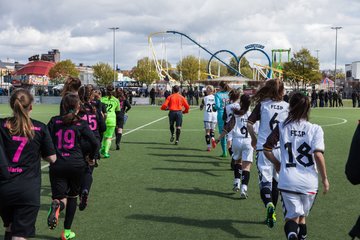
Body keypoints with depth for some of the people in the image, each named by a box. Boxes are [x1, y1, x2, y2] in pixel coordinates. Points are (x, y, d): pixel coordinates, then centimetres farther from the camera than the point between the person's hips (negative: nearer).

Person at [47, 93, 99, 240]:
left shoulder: (54, 121, 4)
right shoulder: (82, 124, 0)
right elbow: (95, 143, -7)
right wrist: (91, 158, 12)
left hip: (57, 166, 0)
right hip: (77, 165, 0)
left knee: (59, 197, 2)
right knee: (72, 196, 19)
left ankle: (56, 204, -36)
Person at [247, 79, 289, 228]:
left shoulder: (262, 105, -1)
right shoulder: (287, 107, 1)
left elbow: (249, 123, -5)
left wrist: (253, 138, 10)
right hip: (281, 148, 2)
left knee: (265, 179, -1)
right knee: (276, 180, 15)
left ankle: (269, 205, -29)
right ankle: (272, 214, 24)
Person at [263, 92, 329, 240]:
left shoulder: (282, 127, 1)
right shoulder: (315, 129, -3)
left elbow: (267, 149, 1)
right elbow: (318, 155, -13)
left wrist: (277, 163, 19)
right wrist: (324, 179, -2)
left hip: (287, 182, 0)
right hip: (309, 182, 0)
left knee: (292, 217, 4)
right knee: (302, 217, 22)